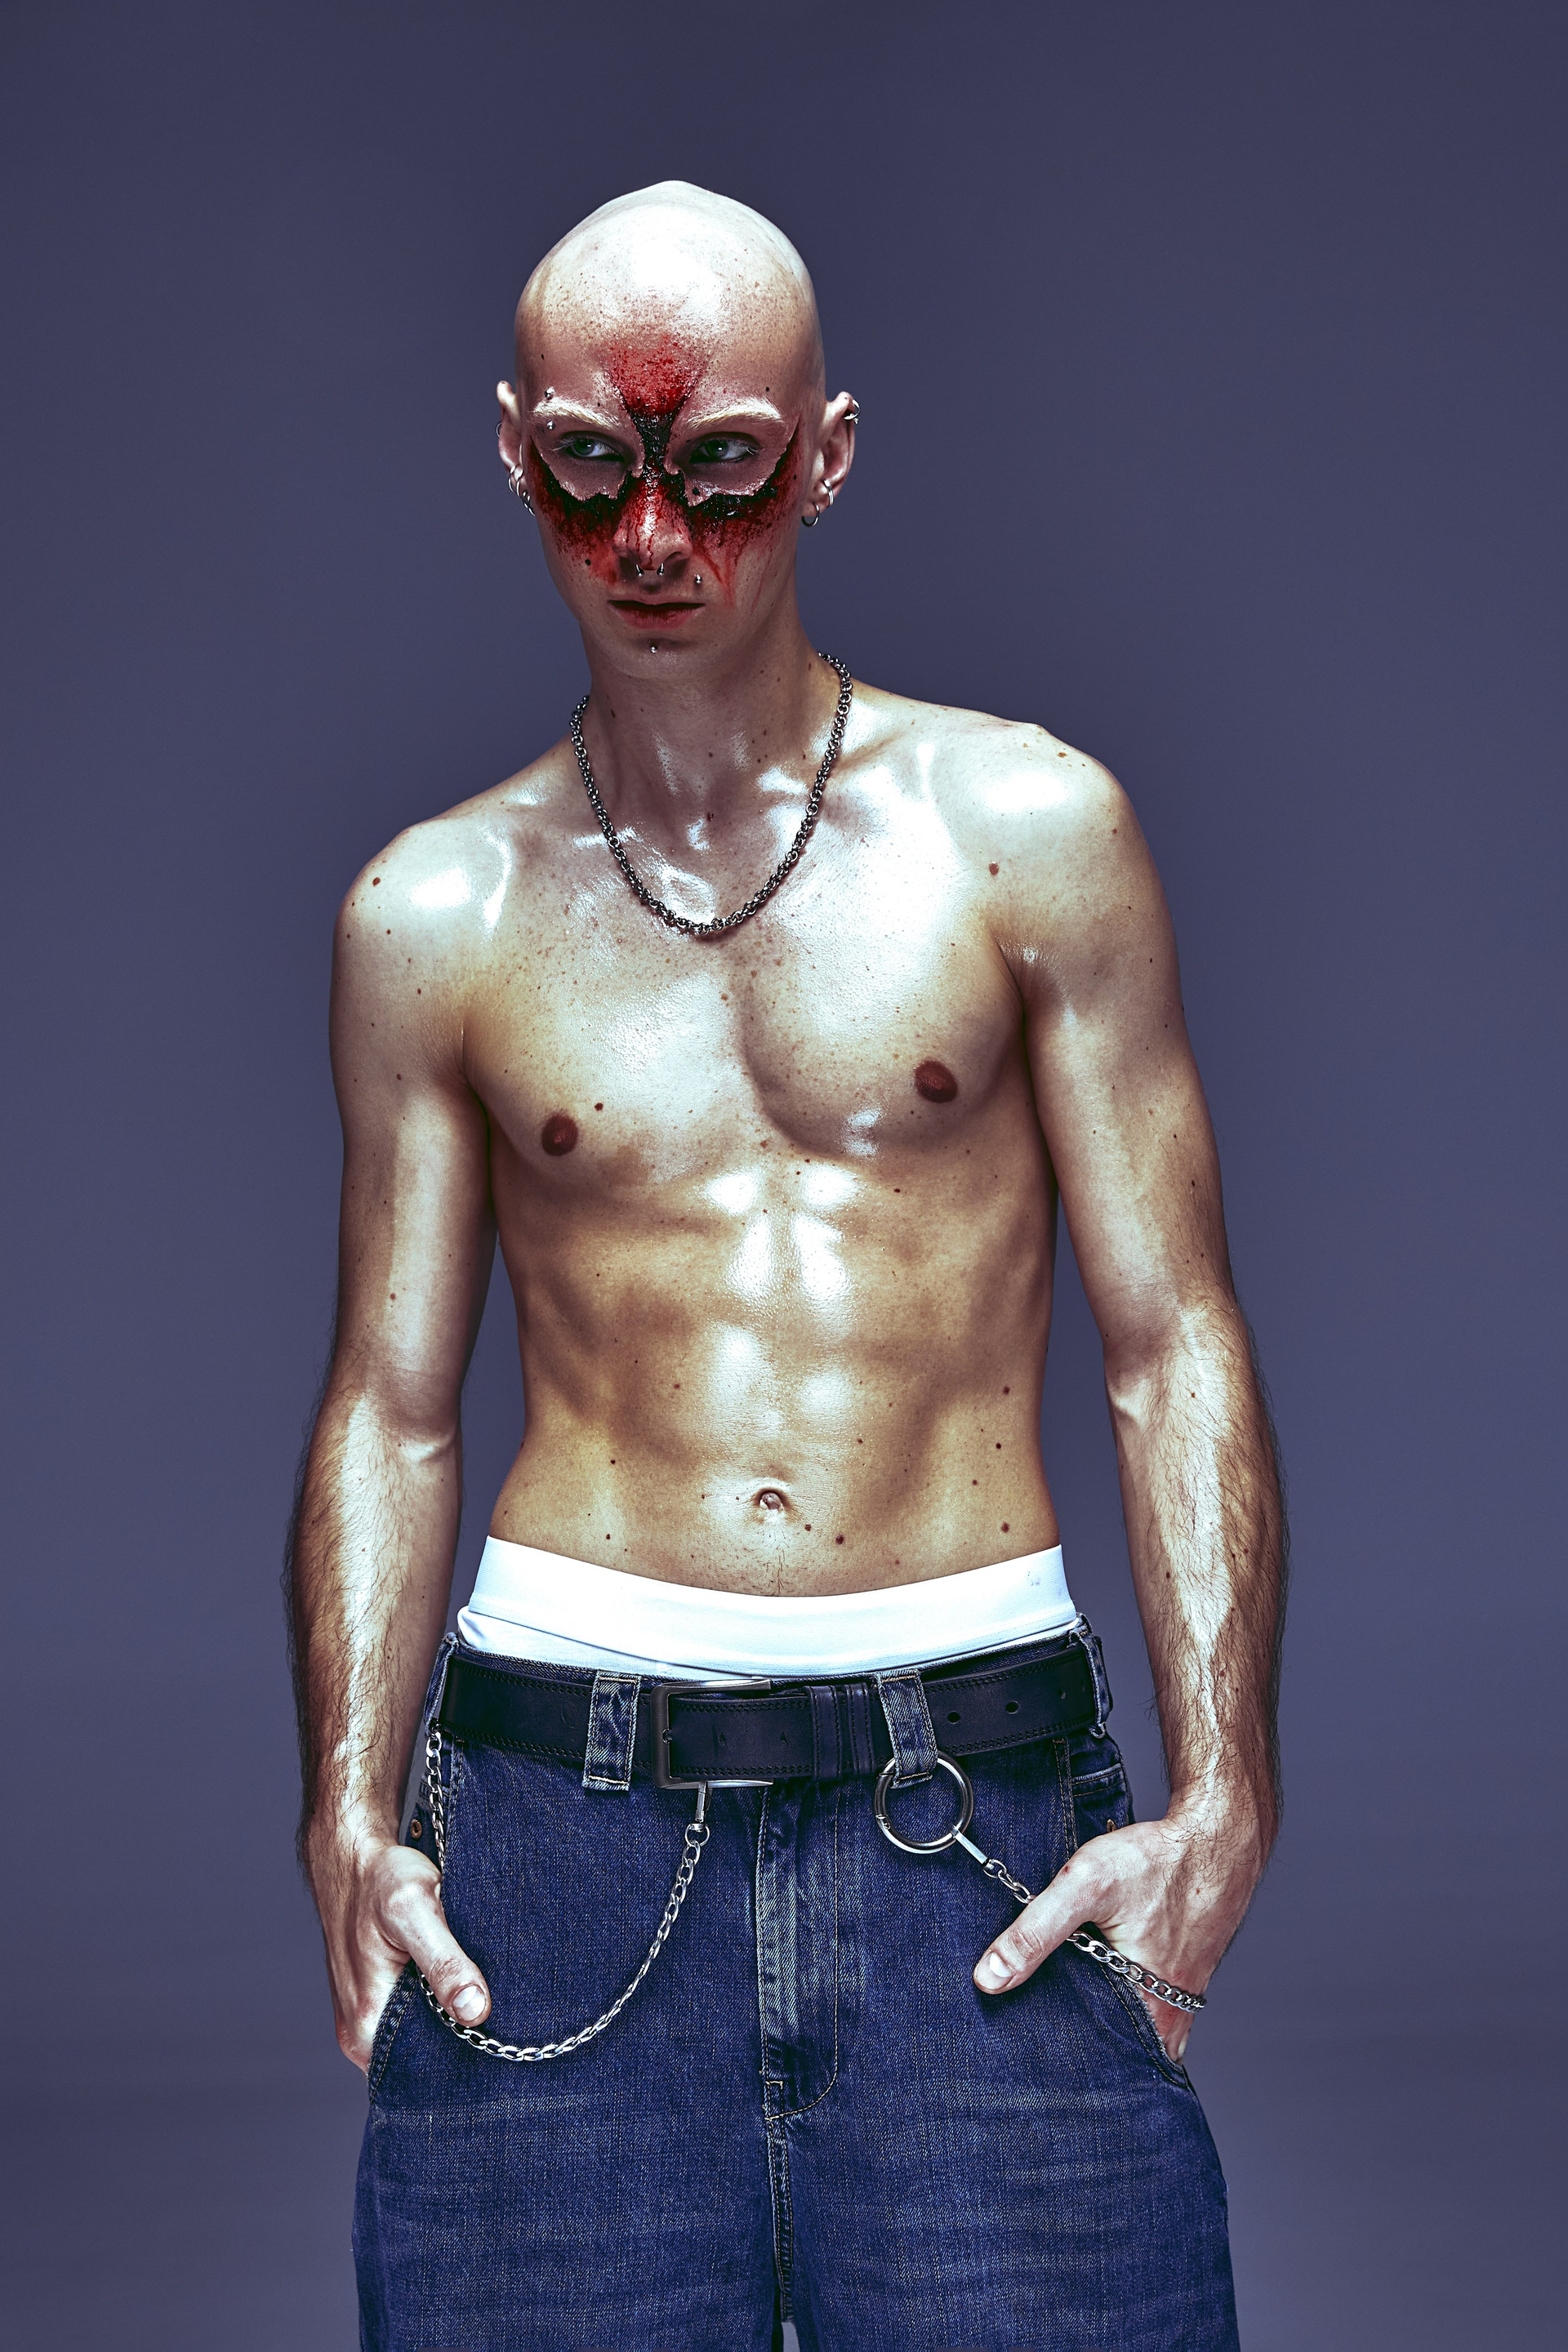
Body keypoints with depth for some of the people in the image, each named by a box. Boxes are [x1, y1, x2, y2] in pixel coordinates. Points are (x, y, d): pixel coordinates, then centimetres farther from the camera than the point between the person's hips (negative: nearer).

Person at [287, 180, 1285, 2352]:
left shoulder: (1026, 830, 6)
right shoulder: (432, 916, 10)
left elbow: (1177, 1341, 4)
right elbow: (392, 1407, 12)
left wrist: (1222, 1795, -6)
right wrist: (351, 1813, -2)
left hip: (981, 1809, -1)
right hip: (560, 1807, 1)